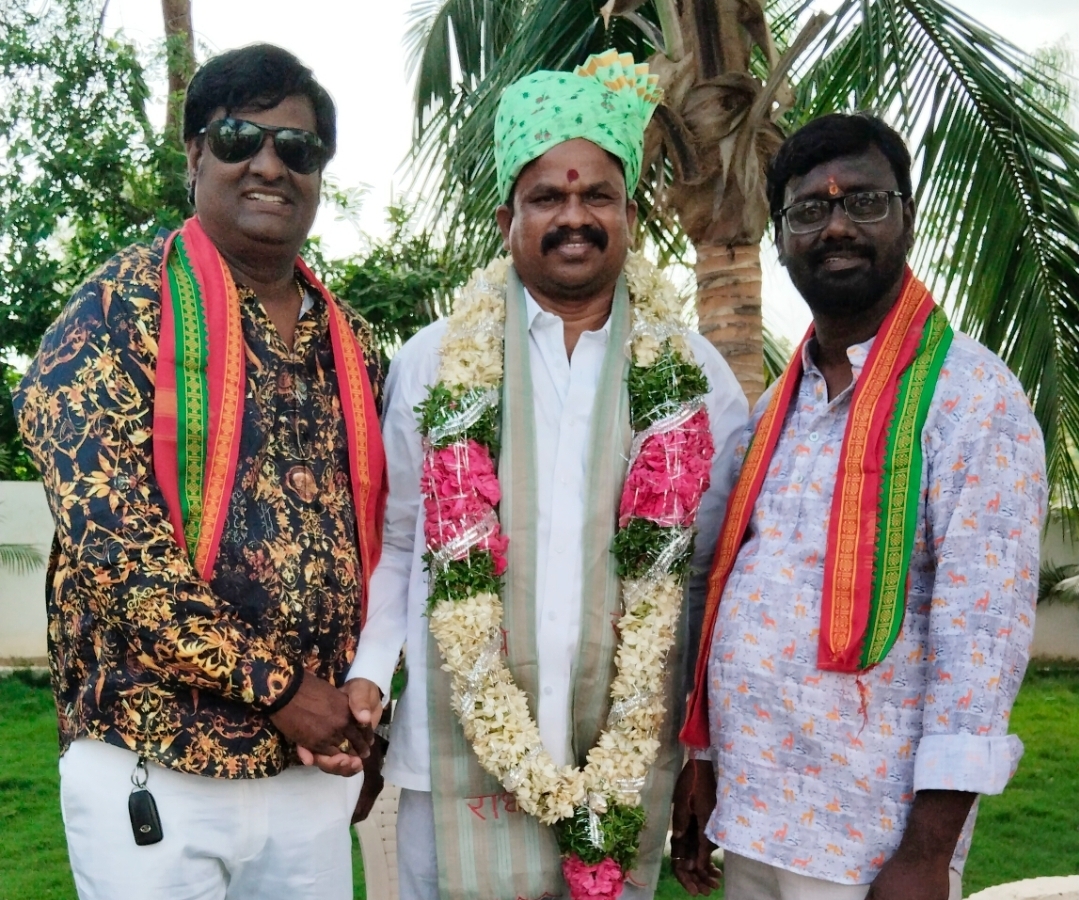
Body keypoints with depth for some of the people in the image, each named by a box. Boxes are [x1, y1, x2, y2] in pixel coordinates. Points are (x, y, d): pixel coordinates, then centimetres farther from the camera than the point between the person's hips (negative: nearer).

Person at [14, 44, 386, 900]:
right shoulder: (125, 306, -7)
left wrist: (359, 719, 7)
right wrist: (272, 683, -16)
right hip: (155, 764, -5)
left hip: (313, 765, 5)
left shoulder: (352, 345, 9)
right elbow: (106, 531, -16)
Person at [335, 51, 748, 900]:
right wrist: (365, 675, -6)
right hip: (463, 756, -1)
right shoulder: (433, 363, 1)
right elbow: (393, 542, 6)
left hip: (631, 762, 1)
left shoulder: (695, 376, 2)